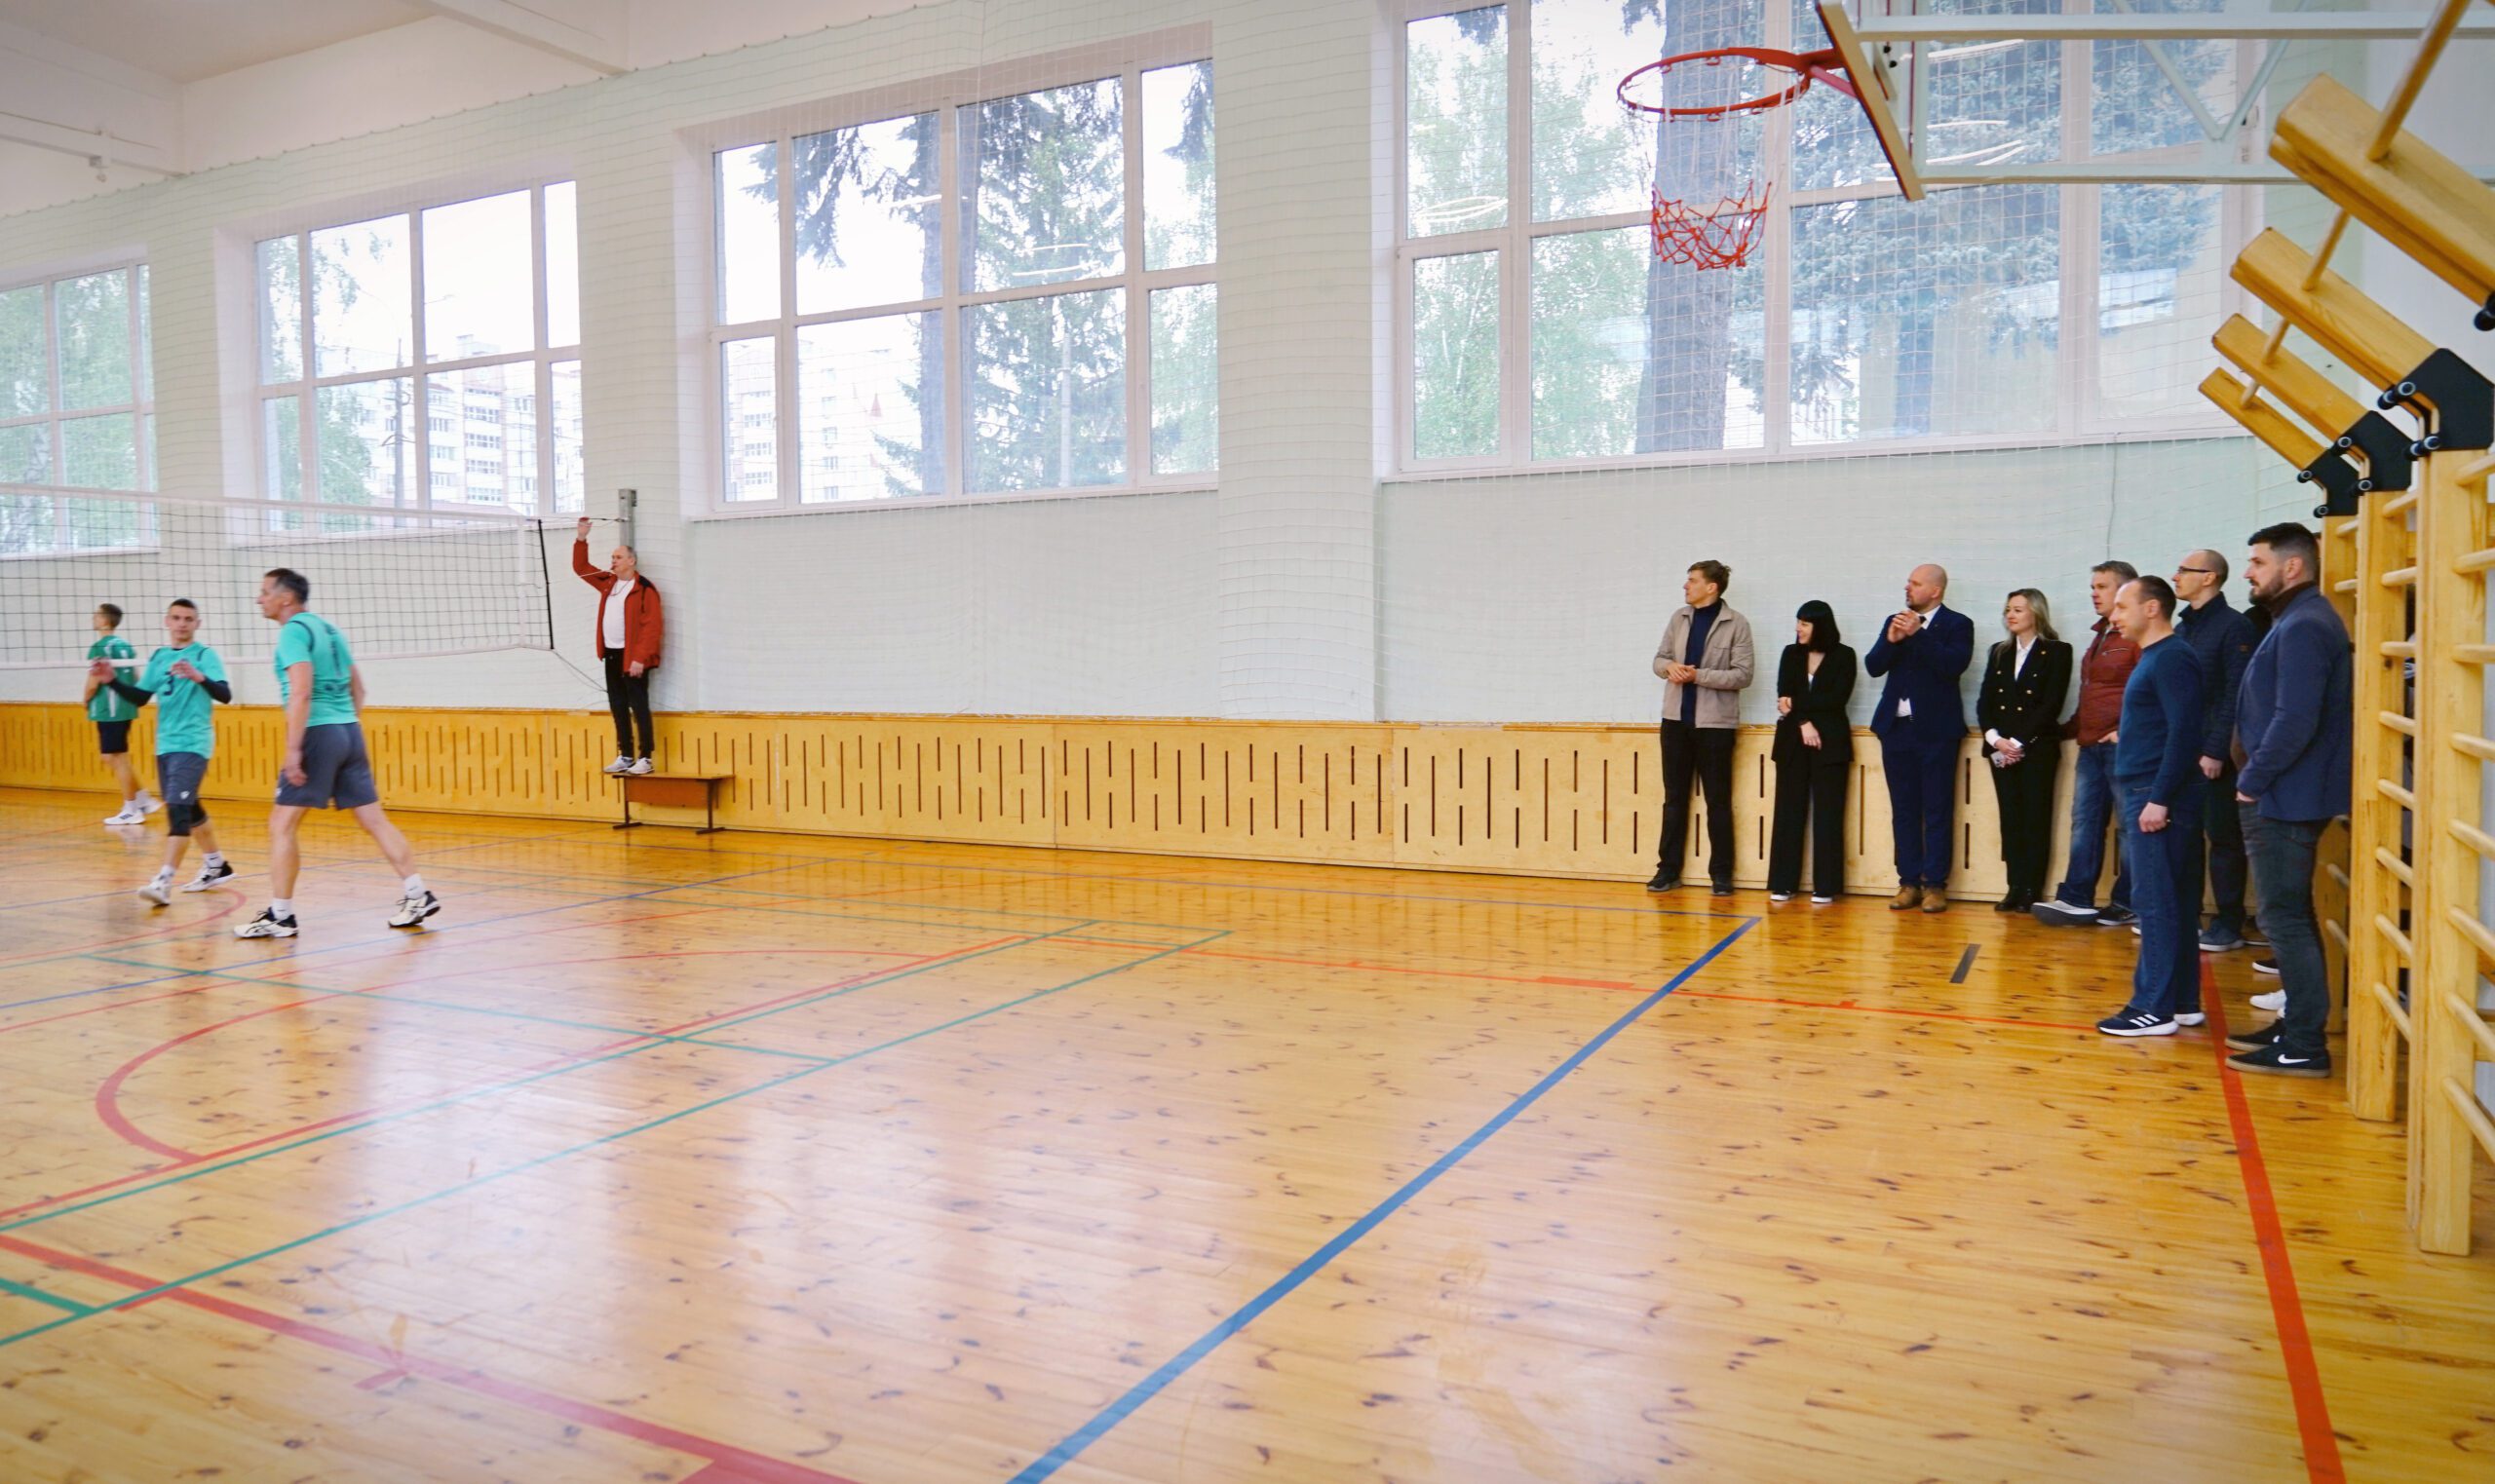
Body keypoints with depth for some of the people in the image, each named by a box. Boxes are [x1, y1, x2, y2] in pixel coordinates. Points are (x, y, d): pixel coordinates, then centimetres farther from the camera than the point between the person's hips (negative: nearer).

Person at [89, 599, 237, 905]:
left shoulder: (205, 655, -7)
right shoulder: (158, 657, 12)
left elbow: (224, 695, -20)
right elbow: (140, 698, 16)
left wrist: (199, 677, -38)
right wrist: (112, 681, 1)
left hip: (192, 744, -7)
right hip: (165, 745, 7)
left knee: (178, 810, -16)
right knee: (188, 808, 16)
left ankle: (164, 882, -22)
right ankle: (216, 864, 31)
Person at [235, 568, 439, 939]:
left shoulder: (294, 631, -8)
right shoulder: (329, 628, 18)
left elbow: (301, 692, -19)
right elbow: (358, 690, 22)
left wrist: (293, 749, -20)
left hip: (319, 735, -8)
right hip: (349, 732, 8)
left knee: (281, 825, -1)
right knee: (374, 820, 9)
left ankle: (280, 916, 2)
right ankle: (417, 895, 8)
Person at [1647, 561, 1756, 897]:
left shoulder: (1736, 624, -6)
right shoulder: (1679, 617, 8)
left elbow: (1743, 675, -10)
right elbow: (1659, 658, 12)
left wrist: (1698, 675, -19)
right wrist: (1670, 667, -11)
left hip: (1714, 722, -4)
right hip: (1676, 718, 4)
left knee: (1718, 801, 3)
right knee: (1674, 797, 9)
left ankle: (1721, 874, 12)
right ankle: (1668, 869, 16)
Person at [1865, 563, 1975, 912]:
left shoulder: (1957, 624, 0)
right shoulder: (1895, 621, 14)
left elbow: (1954, 665, -17)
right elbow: (1873, 666, 5)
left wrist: (1918, 634, -19)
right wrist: (1891, 640, -12)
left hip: (1936, 729, -4)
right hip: (1897, 727, 5)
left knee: (1937, 810, -1)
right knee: (1903, 809, 6)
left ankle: (1935, 884, 4)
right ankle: (1909, 882, 12)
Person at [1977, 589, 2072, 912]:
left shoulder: (2057, 652, 0)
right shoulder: (1999, 653, 15)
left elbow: (2051, 704, -8)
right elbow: (1984, 701, 8)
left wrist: (2017, 741, -14)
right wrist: (1995, 739, -8)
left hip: (2037, 747, -4)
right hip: (2001, 747, 4)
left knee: (2036, 819, -2)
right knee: (2010, 818, 3)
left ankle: (2032, 892, 1)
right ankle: (2015, 889, 5)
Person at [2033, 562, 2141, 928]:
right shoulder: (2101, 637, 18)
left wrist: (2127, 732, -20)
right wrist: (2071, 728, 16)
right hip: (2091, 746, 9)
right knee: (2085, 822, 6)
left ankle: (2127, 904, 7)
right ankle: (2076, 901, 8)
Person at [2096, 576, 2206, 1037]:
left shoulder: (2172, 658, -12)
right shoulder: (2151, 657, 17)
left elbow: (2184, 733, -19)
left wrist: (2159, 799, -21)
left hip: (2158, 798, -10)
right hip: (2145, 794, 10)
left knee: (2156, 903, -6)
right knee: (2174, 902, 12)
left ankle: (2155, 1008, -2)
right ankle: (2182, 1001, 19)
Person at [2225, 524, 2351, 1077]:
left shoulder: (2302, 628, -17)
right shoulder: (2298, 621, 15)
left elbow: (2294, 722, -25)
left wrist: (2253, 780, -16)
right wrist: (2256, 776, 12)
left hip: (2285, 801, -11)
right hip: (2288, 797, 11)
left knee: (2285, 919, -5)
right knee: (2290, 917, 17)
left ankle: (2303, 1048, 0)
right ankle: (2296, 1026, 26)